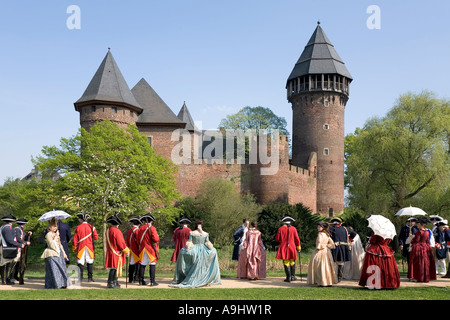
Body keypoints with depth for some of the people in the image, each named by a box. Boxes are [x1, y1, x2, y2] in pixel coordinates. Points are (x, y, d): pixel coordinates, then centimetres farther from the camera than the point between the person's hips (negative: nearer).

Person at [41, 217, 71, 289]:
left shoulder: (56, 234, 18)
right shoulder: (48, 235, -7)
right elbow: (52, 245, -16)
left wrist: (64, 253, 22)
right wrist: (55, 237, -14)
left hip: (58, 253, 8)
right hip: (52, 254, -8)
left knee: (61, 269, 5)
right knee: (53, 269, -8)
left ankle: (62, 284, 10)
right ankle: (55, 284, -4)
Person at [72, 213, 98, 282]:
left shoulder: (78, 227, -3)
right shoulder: (91, 227, 1)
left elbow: (75, 239, -1)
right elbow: (96, 237, -1)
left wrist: (74, 248, 9)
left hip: (81, 247, -1)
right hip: (89, 247, 1)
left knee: (80, 262, 3)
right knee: (90, 262, 5)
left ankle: (80, 278, 0)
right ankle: (90, 278, 3)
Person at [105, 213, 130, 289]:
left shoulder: (108, 231, 10)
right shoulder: (117, 231, -18)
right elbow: (120, 243, -18)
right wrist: (126, 251, -5)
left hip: (110, 252, 9)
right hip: (116, 253, -9)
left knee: (114, 268, 16)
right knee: (114, 268, -4)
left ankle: (115, 282, 23)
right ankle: (110, 283, -2)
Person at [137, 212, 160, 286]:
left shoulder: (140, 228, 7)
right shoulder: (152, 228, -12)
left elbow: (138, 240, 13)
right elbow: (156, 239, -15)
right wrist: (157, 237, 6)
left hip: (142, 249, 6)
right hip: (151, 249, -6)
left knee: (142, 264, 9)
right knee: (152, 265, -3)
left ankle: (141, 281, 12)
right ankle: (152, 281, -4)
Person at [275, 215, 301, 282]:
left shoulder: (280, 229, -3)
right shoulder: (293, 228, 0)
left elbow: (277, 239, 1)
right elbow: (297, 239, 3)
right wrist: (298, 247, 15)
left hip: (283, 248, -1)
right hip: (292, 247, 1)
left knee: (286, 262, 2)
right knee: (292, 262, 14)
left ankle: (288, 277, 0)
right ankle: (292, 276, 15)